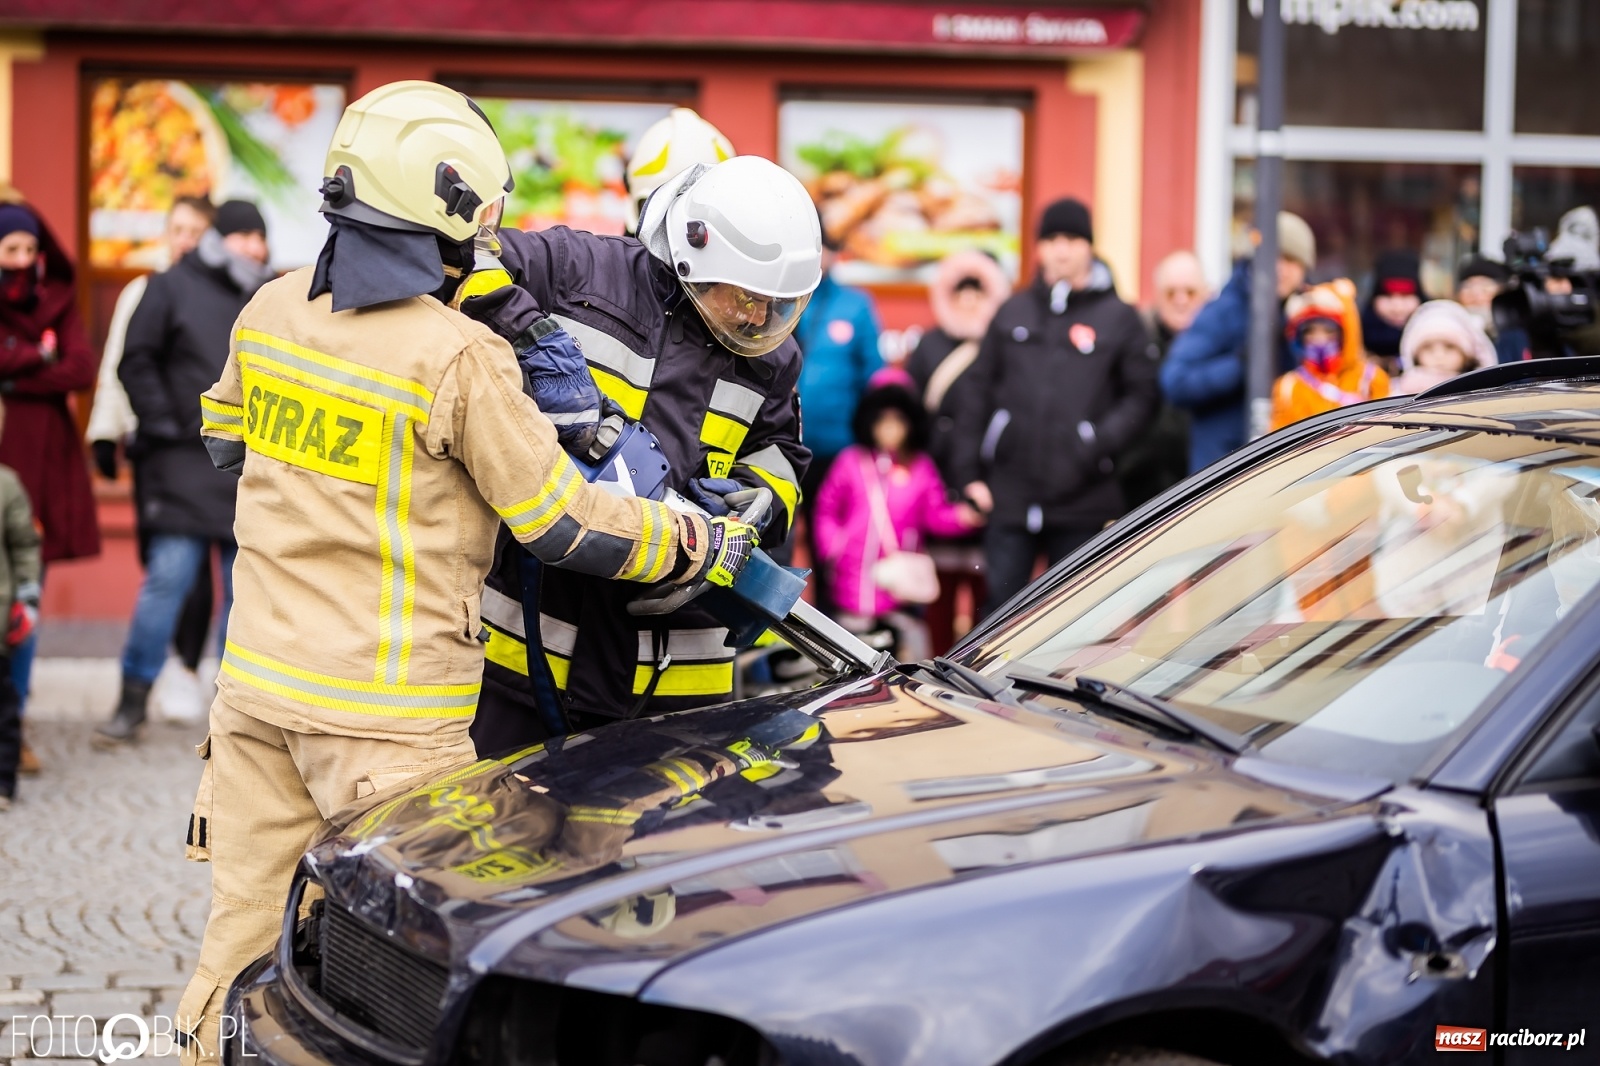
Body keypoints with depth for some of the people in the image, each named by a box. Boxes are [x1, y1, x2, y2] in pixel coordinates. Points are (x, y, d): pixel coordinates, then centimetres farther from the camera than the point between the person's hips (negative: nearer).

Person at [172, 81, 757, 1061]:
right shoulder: (460, 360, -15)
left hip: (258, 682, 7)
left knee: (247, 927, 14)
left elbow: (227, 439, 22)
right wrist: (709, 546, 3)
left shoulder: (271, 310, 4)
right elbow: (565, 524, -10)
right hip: (386, 709, -7)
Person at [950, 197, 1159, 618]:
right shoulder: (1013, 313, 12)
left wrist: (1101, 441, -15)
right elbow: (977, 394, 13)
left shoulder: (1119, 318, 5)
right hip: (1010, 493, 2)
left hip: (1082, 501, -2)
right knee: (1002, 603, 2)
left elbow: (1142, 396, 2)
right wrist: (969, 473, 6)